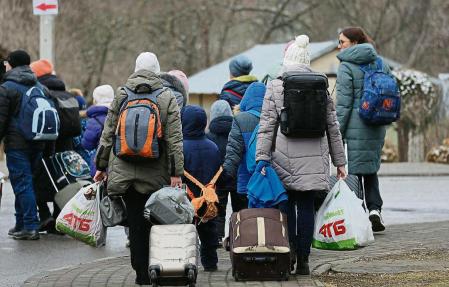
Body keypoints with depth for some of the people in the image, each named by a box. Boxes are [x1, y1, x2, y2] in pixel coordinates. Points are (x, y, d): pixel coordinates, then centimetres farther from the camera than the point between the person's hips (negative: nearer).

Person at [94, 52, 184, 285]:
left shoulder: (121, 95, 5)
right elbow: (175, 139, -4)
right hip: (155, 174, -2)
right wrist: (176, 172, -4)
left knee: (135, 221, 5)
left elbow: (107, 134, 7)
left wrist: (101, 166, 14)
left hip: (124, 170, 2)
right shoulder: (168, 98, 0)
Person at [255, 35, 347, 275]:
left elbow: (267, 125, -6)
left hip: (285, 156, -2)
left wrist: (261, 157, -6)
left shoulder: (275, 86, 0)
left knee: (287, 204, 8)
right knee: (306, 206, 4)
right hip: (314, 157, 2)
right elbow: (332, 126, 11)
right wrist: (339, 160, 16)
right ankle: (303, 260, 4)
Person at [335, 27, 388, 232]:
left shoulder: (346, 66, -7)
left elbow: (344, 102, -10)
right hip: (377, 127, 6)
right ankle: (374, 208, 1)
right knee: (371, 169, 16)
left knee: (356, 171, 0)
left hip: (356, 125, -6)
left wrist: (337, 132, -6)